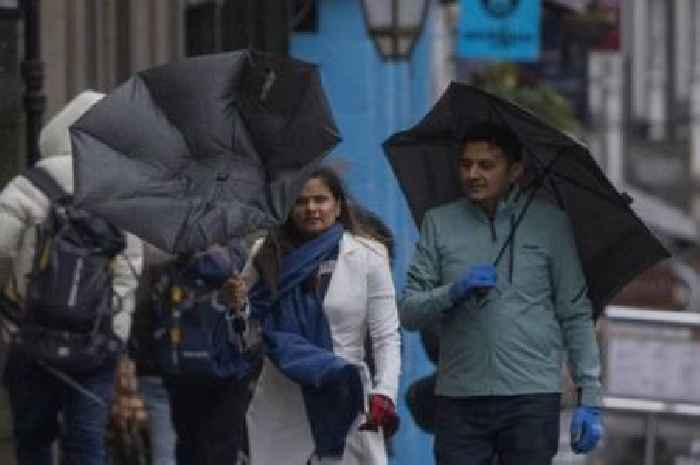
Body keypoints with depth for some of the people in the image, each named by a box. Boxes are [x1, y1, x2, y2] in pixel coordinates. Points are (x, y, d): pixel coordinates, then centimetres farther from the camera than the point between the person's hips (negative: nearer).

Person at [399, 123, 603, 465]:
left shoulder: (550, 223, 6)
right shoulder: (439, 222, 10)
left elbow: (576, 315, 6)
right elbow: (408, 313, 6)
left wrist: (589, 398, 0)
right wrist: (454, 293, -15)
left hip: (532, 398, -1)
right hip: (459, 399, 1)